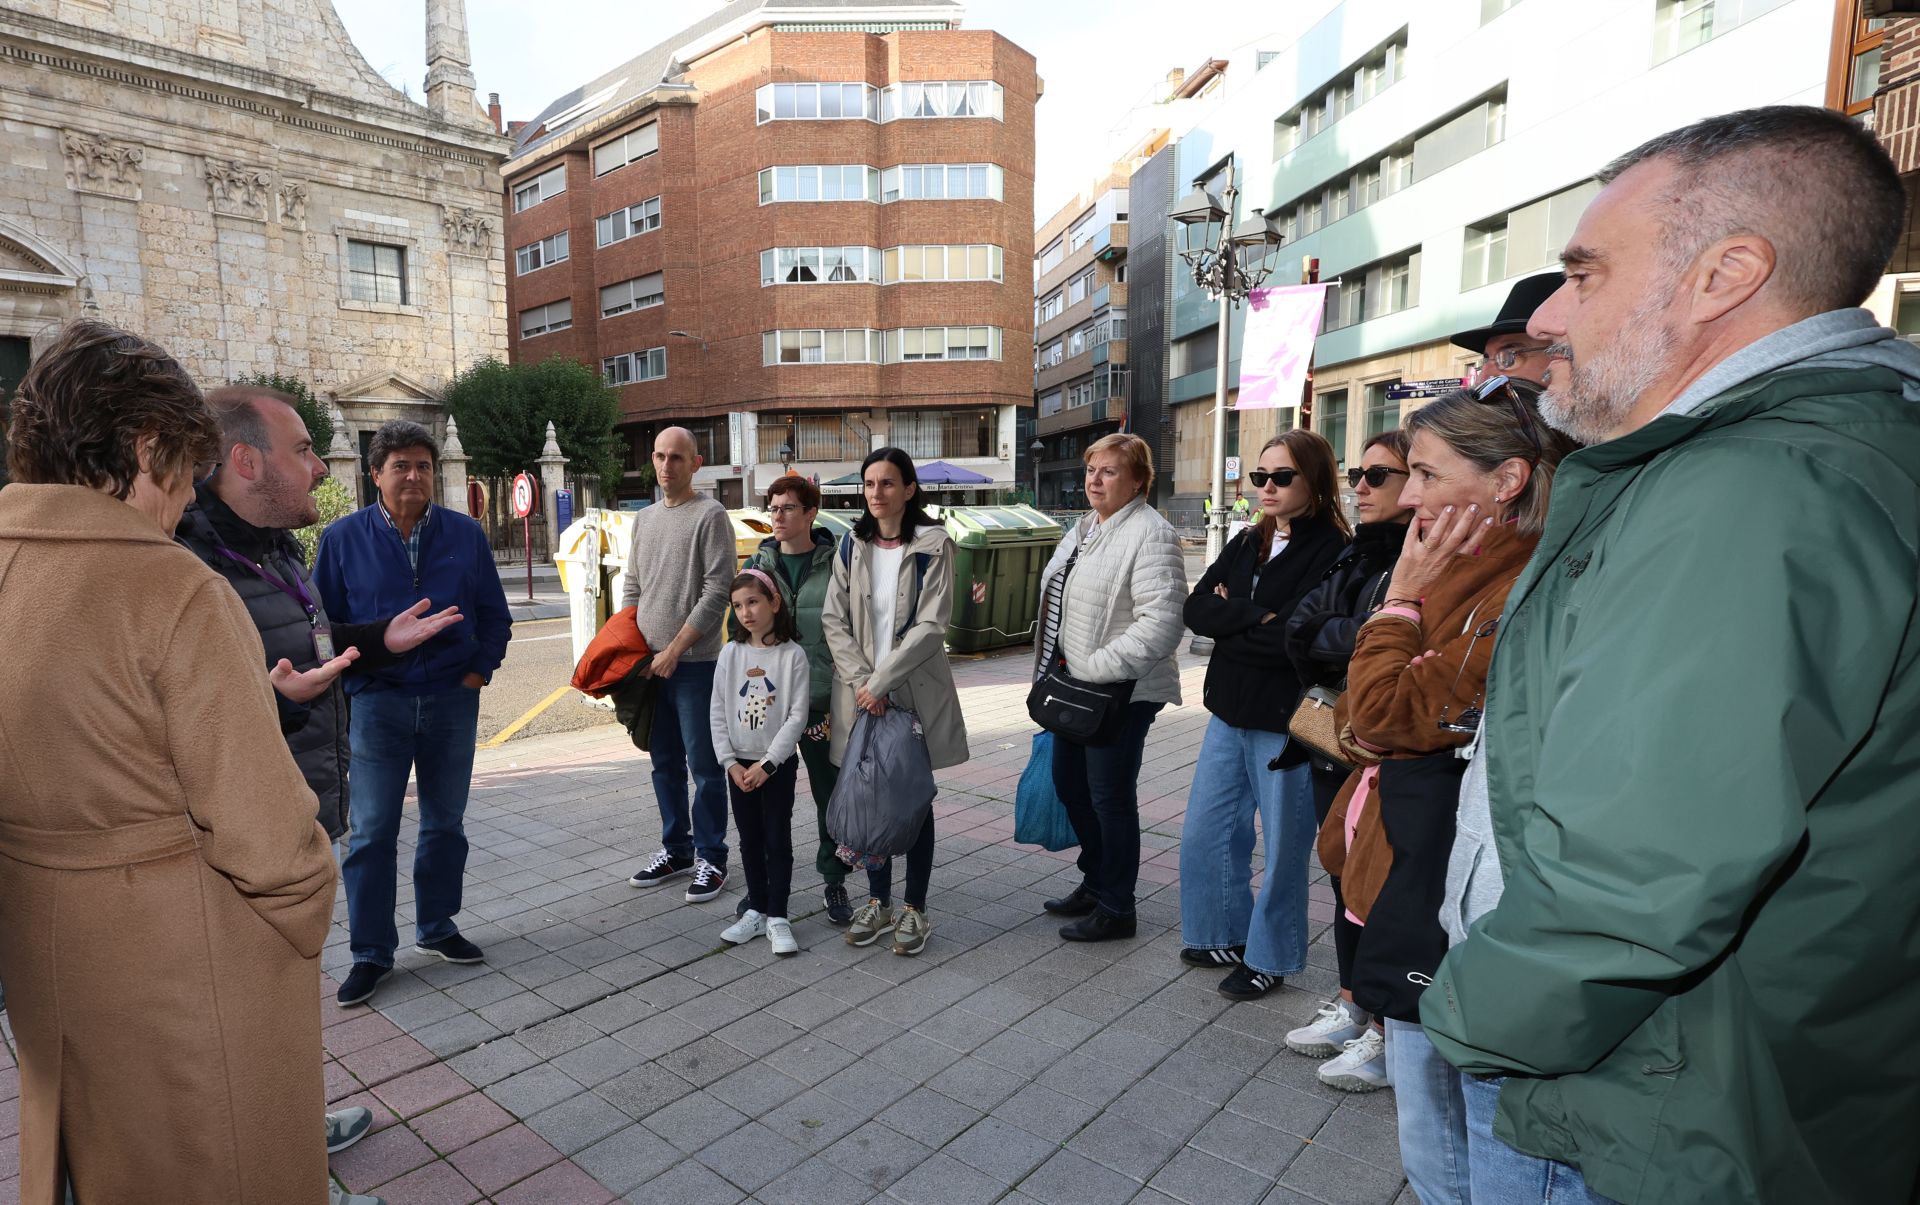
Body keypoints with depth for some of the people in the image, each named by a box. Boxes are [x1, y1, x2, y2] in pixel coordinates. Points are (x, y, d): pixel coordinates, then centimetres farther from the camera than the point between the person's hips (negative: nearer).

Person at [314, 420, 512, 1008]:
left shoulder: (466, 534, 3)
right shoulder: (343, 538, 0)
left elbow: (494, 614, 9)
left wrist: (479, 671, -1)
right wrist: (348, 683, -2)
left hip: (453, 700, 2)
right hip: (377, 702, -2)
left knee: (445, 823, 13)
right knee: (372, 832, 1)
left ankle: (436, 927, 29)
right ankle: (370, 953, 14)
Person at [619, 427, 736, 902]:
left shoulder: (710, 515, -7)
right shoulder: (644, 517, 15)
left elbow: (717, 593, -13)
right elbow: (633, 586, 20)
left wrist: (674, 650, -14)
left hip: (695, 662, -7)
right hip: (650, 663, 7)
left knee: (704, 764, -1)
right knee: (665, 763, 14)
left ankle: (711, 857, 11)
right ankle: (676, 849, 27)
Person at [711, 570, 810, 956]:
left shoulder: (792, 655, -10)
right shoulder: (730, 653, -1)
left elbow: (797, 716, -13)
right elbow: (718, 714, 1)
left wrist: (767, 763, -16)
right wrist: (731, 763, -6)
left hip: (778, 764, -3)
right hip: (739, 764, 3)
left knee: (778, 840, 4)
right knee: (750, 840, 13)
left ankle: (777, 918, 15)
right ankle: (756, 911, 26)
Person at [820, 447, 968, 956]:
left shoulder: (932, 546, -6)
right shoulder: (851, 545, 5)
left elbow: (931, 626, -13)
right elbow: (833, 618, 1)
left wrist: (880, 680, -16)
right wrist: (860, 681, -11)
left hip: (916, 692, -3)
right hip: (862, 691, 3)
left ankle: (915, 909, 21)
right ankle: (878, 902, 28)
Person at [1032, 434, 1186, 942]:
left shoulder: (1150, 535, -17)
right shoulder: (1084, 528, 13)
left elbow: (1161, 623, -26)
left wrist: (1098, 667, -24)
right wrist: (1059, 666, 16)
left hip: (1123, 692, -9)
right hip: (1075, 687, 10)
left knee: (1110, 798, 2)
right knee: (1069, 785, 19)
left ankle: (1115, 908, 21)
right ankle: (1094, 883, 39)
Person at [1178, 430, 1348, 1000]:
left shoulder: (1331, 549, -12)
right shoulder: (1248, 543, 9)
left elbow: (1296, 636, -23)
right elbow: (1197, 610, -2)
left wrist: (1231, 622, -10)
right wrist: (1258, 618, -15)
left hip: (1284, 723, -7)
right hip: (1230, 714, 7)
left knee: (1282, 847, 9)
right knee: (1204, 834, 14)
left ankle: (1268, 958, 27)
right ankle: (1227, 936, 34)